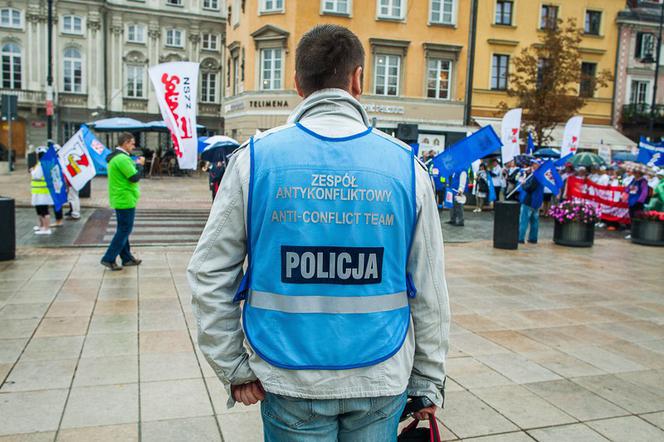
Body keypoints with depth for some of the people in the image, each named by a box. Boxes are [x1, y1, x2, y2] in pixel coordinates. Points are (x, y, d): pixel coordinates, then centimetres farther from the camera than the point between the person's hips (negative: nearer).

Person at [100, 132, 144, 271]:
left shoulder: (114, 157, 13)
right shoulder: (122, 158, -19)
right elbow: (135, 178, -21)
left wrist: (135, 164, 8)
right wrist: (140, 164, -6)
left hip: (119, 199, 11)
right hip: (126, 199, -11)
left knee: (123, 229, 15)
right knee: (125, 230, -4)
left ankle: (127, 258, 23)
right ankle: (109, 258, -3)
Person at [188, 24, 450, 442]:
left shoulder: (256, 157, -7)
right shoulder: (406, 164, -5)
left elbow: (211, 275, -5)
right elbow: (429, 289, -1)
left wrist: (234, 370, 4)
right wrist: (429, 381, 8)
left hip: (290, 380, 0)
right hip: (382, 382, 1)